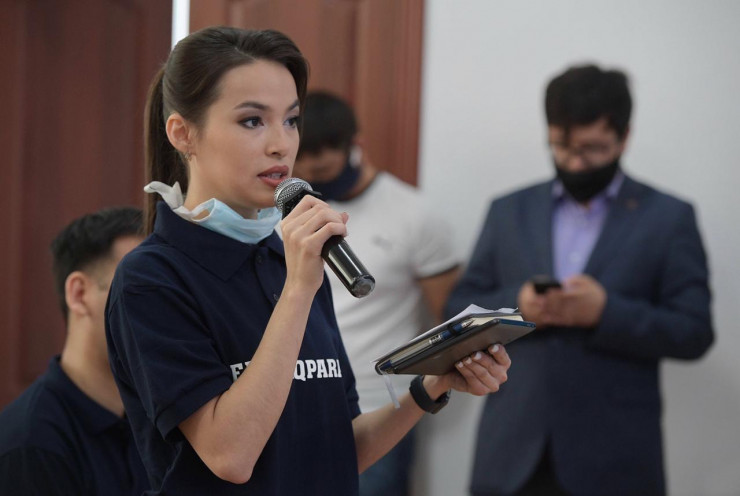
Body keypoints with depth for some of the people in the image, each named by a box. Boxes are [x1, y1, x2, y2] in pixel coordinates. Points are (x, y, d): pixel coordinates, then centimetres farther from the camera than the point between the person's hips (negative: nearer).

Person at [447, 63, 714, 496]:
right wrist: (515, 305, -10)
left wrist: (606, 312, -18)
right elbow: (460, 310, 11)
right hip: (513, 456, 3)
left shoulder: (668, 218, 2)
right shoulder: (510, 212, 11)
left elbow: (694, 333, -3)